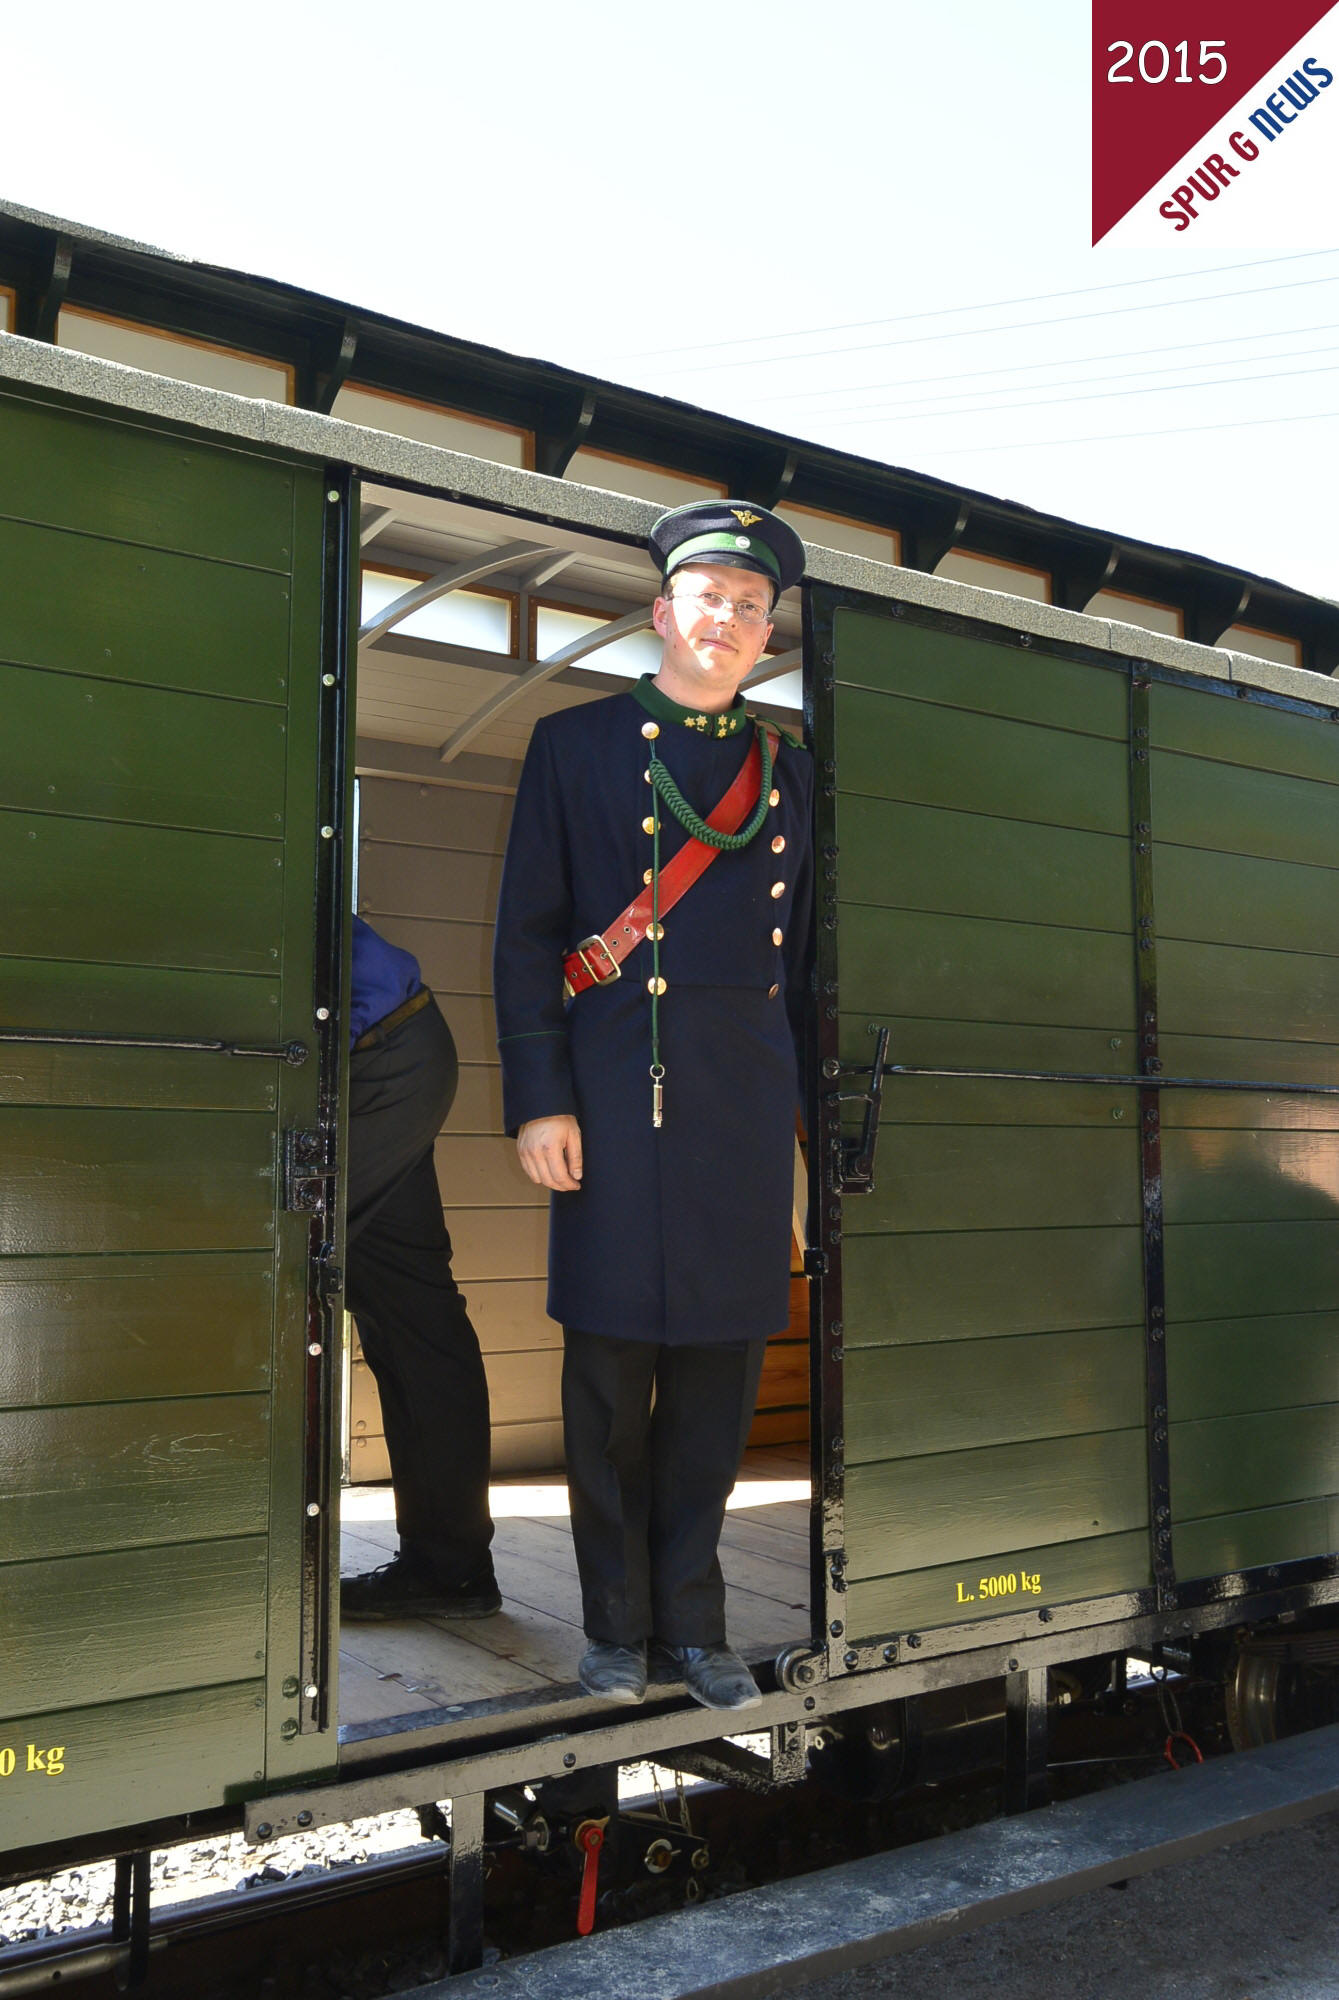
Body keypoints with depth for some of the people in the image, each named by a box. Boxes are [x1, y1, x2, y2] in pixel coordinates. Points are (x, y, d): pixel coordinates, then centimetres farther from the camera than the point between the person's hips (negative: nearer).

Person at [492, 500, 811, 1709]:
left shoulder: (789, 771, 15)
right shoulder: (576, 744, 5)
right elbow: (528, 935, 0)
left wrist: (801, 1097, 13)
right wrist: (539, 1100, -8)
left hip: (749, 1100, 3)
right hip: (616, 1095, -3)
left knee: (722, 1364, 6)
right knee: (611, 1369, 4)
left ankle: (693, 1622, 21)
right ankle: (618, 1630, 19)